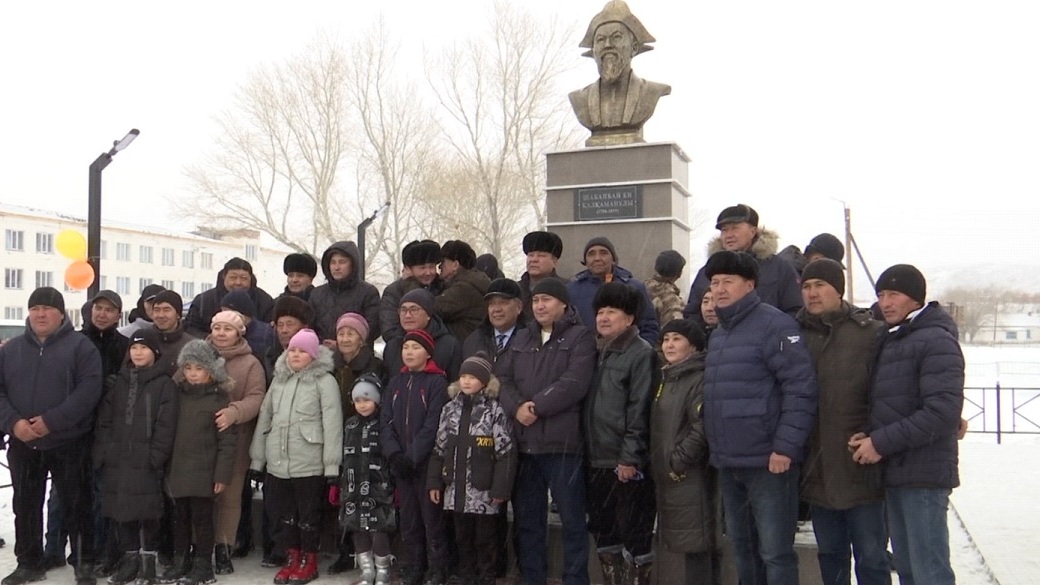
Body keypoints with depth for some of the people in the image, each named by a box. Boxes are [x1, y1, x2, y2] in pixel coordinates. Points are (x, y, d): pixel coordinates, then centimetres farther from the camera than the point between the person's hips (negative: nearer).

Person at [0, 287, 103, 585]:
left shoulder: (80, 346, -4)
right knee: (25, 506, 14)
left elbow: (89, 389, -14)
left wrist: (52, 421, -21)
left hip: (69, 443, -4)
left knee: (76, 505, 3)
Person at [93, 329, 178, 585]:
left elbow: (165, 425, -8)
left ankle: (148, 561, 9)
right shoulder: (117, 382, 14)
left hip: (146, 461, -5)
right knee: (121, 511, 9)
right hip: (117, 460, 5)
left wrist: (155, 457, -14)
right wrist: (101, 454, 2)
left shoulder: (164, 384, -1)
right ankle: (130, 557, 21)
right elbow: (104, 422, 11)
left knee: (147, 512, -3)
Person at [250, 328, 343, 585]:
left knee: (308, 514, 6)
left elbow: (332, 423, -11)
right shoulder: (279, 379, 12)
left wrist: (332, 464, -14)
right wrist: (257, 458, 11)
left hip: (309, 464, -5)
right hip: (277, 463, 5)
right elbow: (265, 417, 14)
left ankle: (309, 561, 21)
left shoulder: (324, 380, -7)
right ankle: (292, 557, 28)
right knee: (285, 513, 13)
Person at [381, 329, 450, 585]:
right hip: (400, 464, 5)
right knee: (408, 519, 11)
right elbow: (386, 421, 7)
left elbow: (433, 425, -12)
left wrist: (412, 456, -16)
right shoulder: (395, 382, 13)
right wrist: (394, 453, -8)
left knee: (432, 518, -1)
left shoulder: (437, 382, -4)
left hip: (427, 462, -5)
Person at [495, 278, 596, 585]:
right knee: (526, 518, 14)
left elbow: (574, 383, -13)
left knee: (572, 519, 2)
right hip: (525, 441, 6)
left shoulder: (581, 336, -1)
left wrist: (537, 406, -14)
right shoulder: (522, 338, 17)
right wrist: (517, 407, -11)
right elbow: (502, 376, 7)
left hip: (563, 442, -6)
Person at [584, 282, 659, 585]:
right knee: (603, 530, 15)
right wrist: (586, 451, 10)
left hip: (626, 462, -8)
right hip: (598, 460, 8)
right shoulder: (598, 353, 15)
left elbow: (639, 410, -14)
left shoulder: (642, 353, -7)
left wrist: (630, 457, -18)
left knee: (634, 534, -1)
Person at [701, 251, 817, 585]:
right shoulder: (718, 334, 16)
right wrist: (717, 450, 15)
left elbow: (801, 389, -17)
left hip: (768, 461, -8)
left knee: (775, 553, -1)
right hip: (728, 464, 8)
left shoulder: (774, 325, -11)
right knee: (742, 547, 17)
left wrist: (786, 447, -21)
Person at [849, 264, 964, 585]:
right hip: (894, 472, 9)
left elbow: (943, 411, -21)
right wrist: (870, 437, 1)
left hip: (923, 474, -9)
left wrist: (882, 442, -17)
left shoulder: (936, 340, -11)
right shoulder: (890, 340, 16)